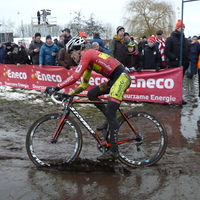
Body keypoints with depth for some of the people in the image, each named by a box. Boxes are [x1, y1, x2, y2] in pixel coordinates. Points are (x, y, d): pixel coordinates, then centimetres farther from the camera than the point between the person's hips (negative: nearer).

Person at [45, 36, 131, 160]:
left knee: (110, 113, -12)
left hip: (121, 77, -10)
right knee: (91, 94, 11)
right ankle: (111, 119, 14)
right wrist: (70, 94, 13)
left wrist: (56, 88, -19)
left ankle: (114, 151, -8)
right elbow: (84, 85, 22)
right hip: (115, 79, 10)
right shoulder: (88, 60, 19)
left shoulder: (86, 54, -10)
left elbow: (75, 77, -21)